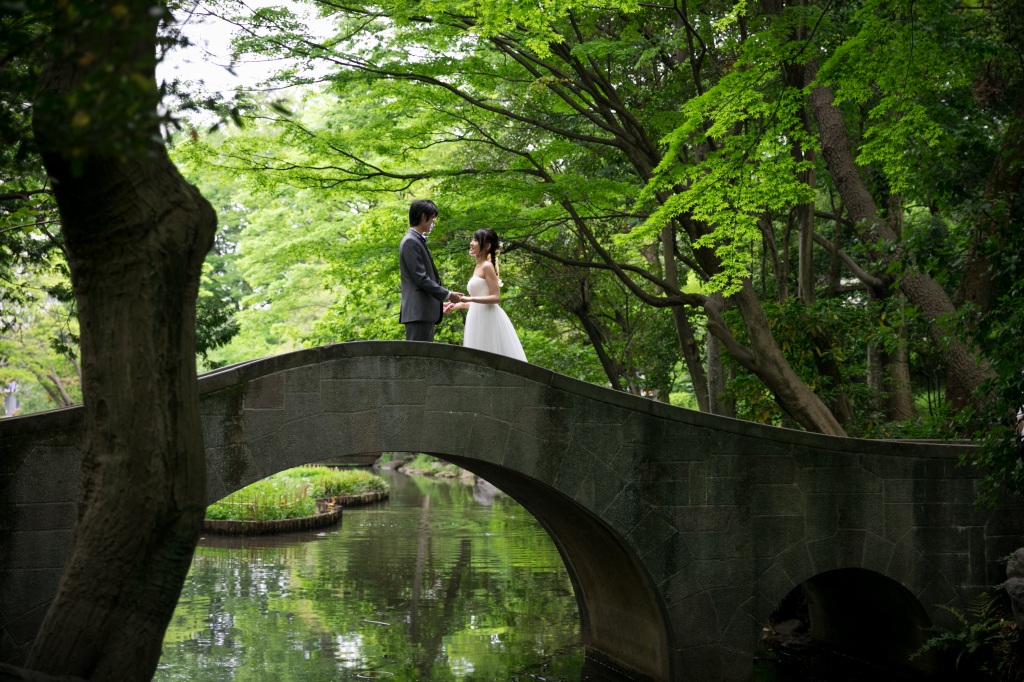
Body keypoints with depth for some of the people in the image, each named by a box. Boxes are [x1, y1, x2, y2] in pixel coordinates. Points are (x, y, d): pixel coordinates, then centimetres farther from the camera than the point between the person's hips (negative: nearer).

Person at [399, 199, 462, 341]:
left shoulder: (417, 241, 20)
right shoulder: (410, 242, -11)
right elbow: (421, 278, -16)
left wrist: (438, 302, 23)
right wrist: (447, 295, -10)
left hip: (425, 312, 10)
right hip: (418, 312, -10)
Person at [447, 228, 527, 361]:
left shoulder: (487, 266, -7)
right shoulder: (478, 268, 19)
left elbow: (495, 297, -14)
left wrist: (470, 299, -21)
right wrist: (458, 305, 19)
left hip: (488, 319, -9)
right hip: (479, 320, 9)